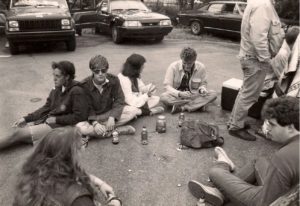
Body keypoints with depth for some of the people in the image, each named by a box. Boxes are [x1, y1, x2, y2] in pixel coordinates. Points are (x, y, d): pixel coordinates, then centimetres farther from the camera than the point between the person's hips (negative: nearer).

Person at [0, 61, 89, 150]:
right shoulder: (57, 89, 6)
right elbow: (46, 108, 13)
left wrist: (56, 119, -14)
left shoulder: (76, 92, -16)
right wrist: (26, 118, 5)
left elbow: (79, 117, -17)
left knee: (18, 134, -12)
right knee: (16, 129, -7)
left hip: (60, 126, -7)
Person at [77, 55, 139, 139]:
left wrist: (112, 117, -27)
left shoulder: (113, 80, -9)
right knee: (80, 127, -35)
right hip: (92, 117, -2)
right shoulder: (84, 85, -15)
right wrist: (94, 123, -33)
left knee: (133, 110, -22)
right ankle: (117, 130, -28)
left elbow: (119, 100, -10)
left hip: (110, 113, 2)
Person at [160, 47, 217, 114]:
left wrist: (202, 89, -19)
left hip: (194, 96, 2)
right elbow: (167, 85, -13)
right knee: (163, 97, -34)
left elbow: (203, 84, 6)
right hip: (177, 96, -2)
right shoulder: (173, 66, -13)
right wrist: (179, 94, -31)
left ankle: (182, 107, -28)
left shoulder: (201, 67, -8)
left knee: (213, 94, -24)